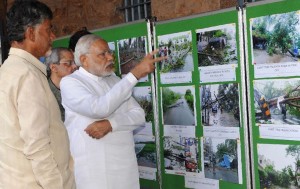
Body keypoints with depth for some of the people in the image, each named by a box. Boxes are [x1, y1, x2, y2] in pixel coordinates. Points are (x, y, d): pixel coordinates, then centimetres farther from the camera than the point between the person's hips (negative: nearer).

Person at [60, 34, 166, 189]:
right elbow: (99, 108, -23)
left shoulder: (115, 81, 14)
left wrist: (110, 124, -14)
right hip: (92, 166, -5)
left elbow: (139, 116, 5)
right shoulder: (69, 82, -5)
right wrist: (135, 74, -23)